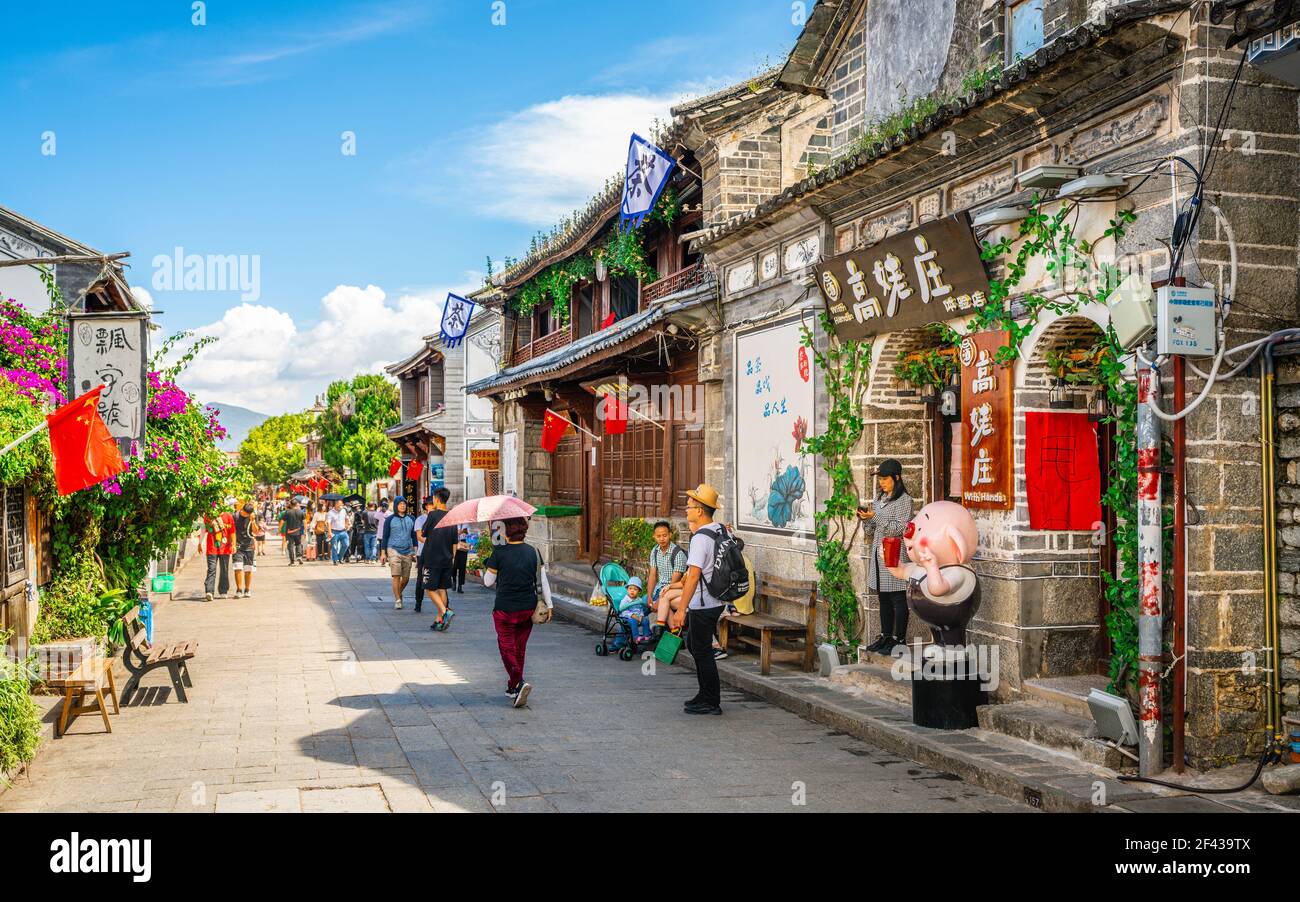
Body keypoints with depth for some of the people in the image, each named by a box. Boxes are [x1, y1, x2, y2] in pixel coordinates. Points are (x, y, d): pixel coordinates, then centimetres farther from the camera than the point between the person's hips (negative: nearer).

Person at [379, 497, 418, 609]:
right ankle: (397, 600, -6)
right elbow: (384, 537, 4)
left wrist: (415, 551, 9)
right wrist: (383, 553, -1)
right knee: (396, 576, -12)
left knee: (406, 578, 4)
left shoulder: (411, 519, 10)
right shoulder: (390, 520, 2)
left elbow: (414, 536, 15)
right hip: (394, 550, -3)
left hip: (407, 551, 3)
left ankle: (399, 593, 31)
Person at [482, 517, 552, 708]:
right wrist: (548, 604, 9)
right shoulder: (533, 552, 0)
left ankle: (519, 683, -17)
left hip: (505, 609, -4)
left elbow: (488, 582, -1)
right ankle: (513, 687, 27)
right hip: (528, 608, 4)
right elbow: (543, 580, 2)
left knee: (507, 646, 4)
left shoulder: (499, 552, -11)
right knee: (520, 647, 17)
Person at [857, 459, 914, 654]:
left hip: (895, 555, -8)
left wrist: (875, 517, -20)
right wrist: (865, 519, -2)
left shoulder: (904, 500, -8)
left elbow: (899, 529, -17)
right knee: (883, 598, 12)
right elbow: (871, 531, 18)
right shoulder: (880, 499, 15)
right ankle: (885, 636, 19)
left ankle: (899, 640, 1)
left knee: (898, 599, -3)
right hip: (878, 554, 8)